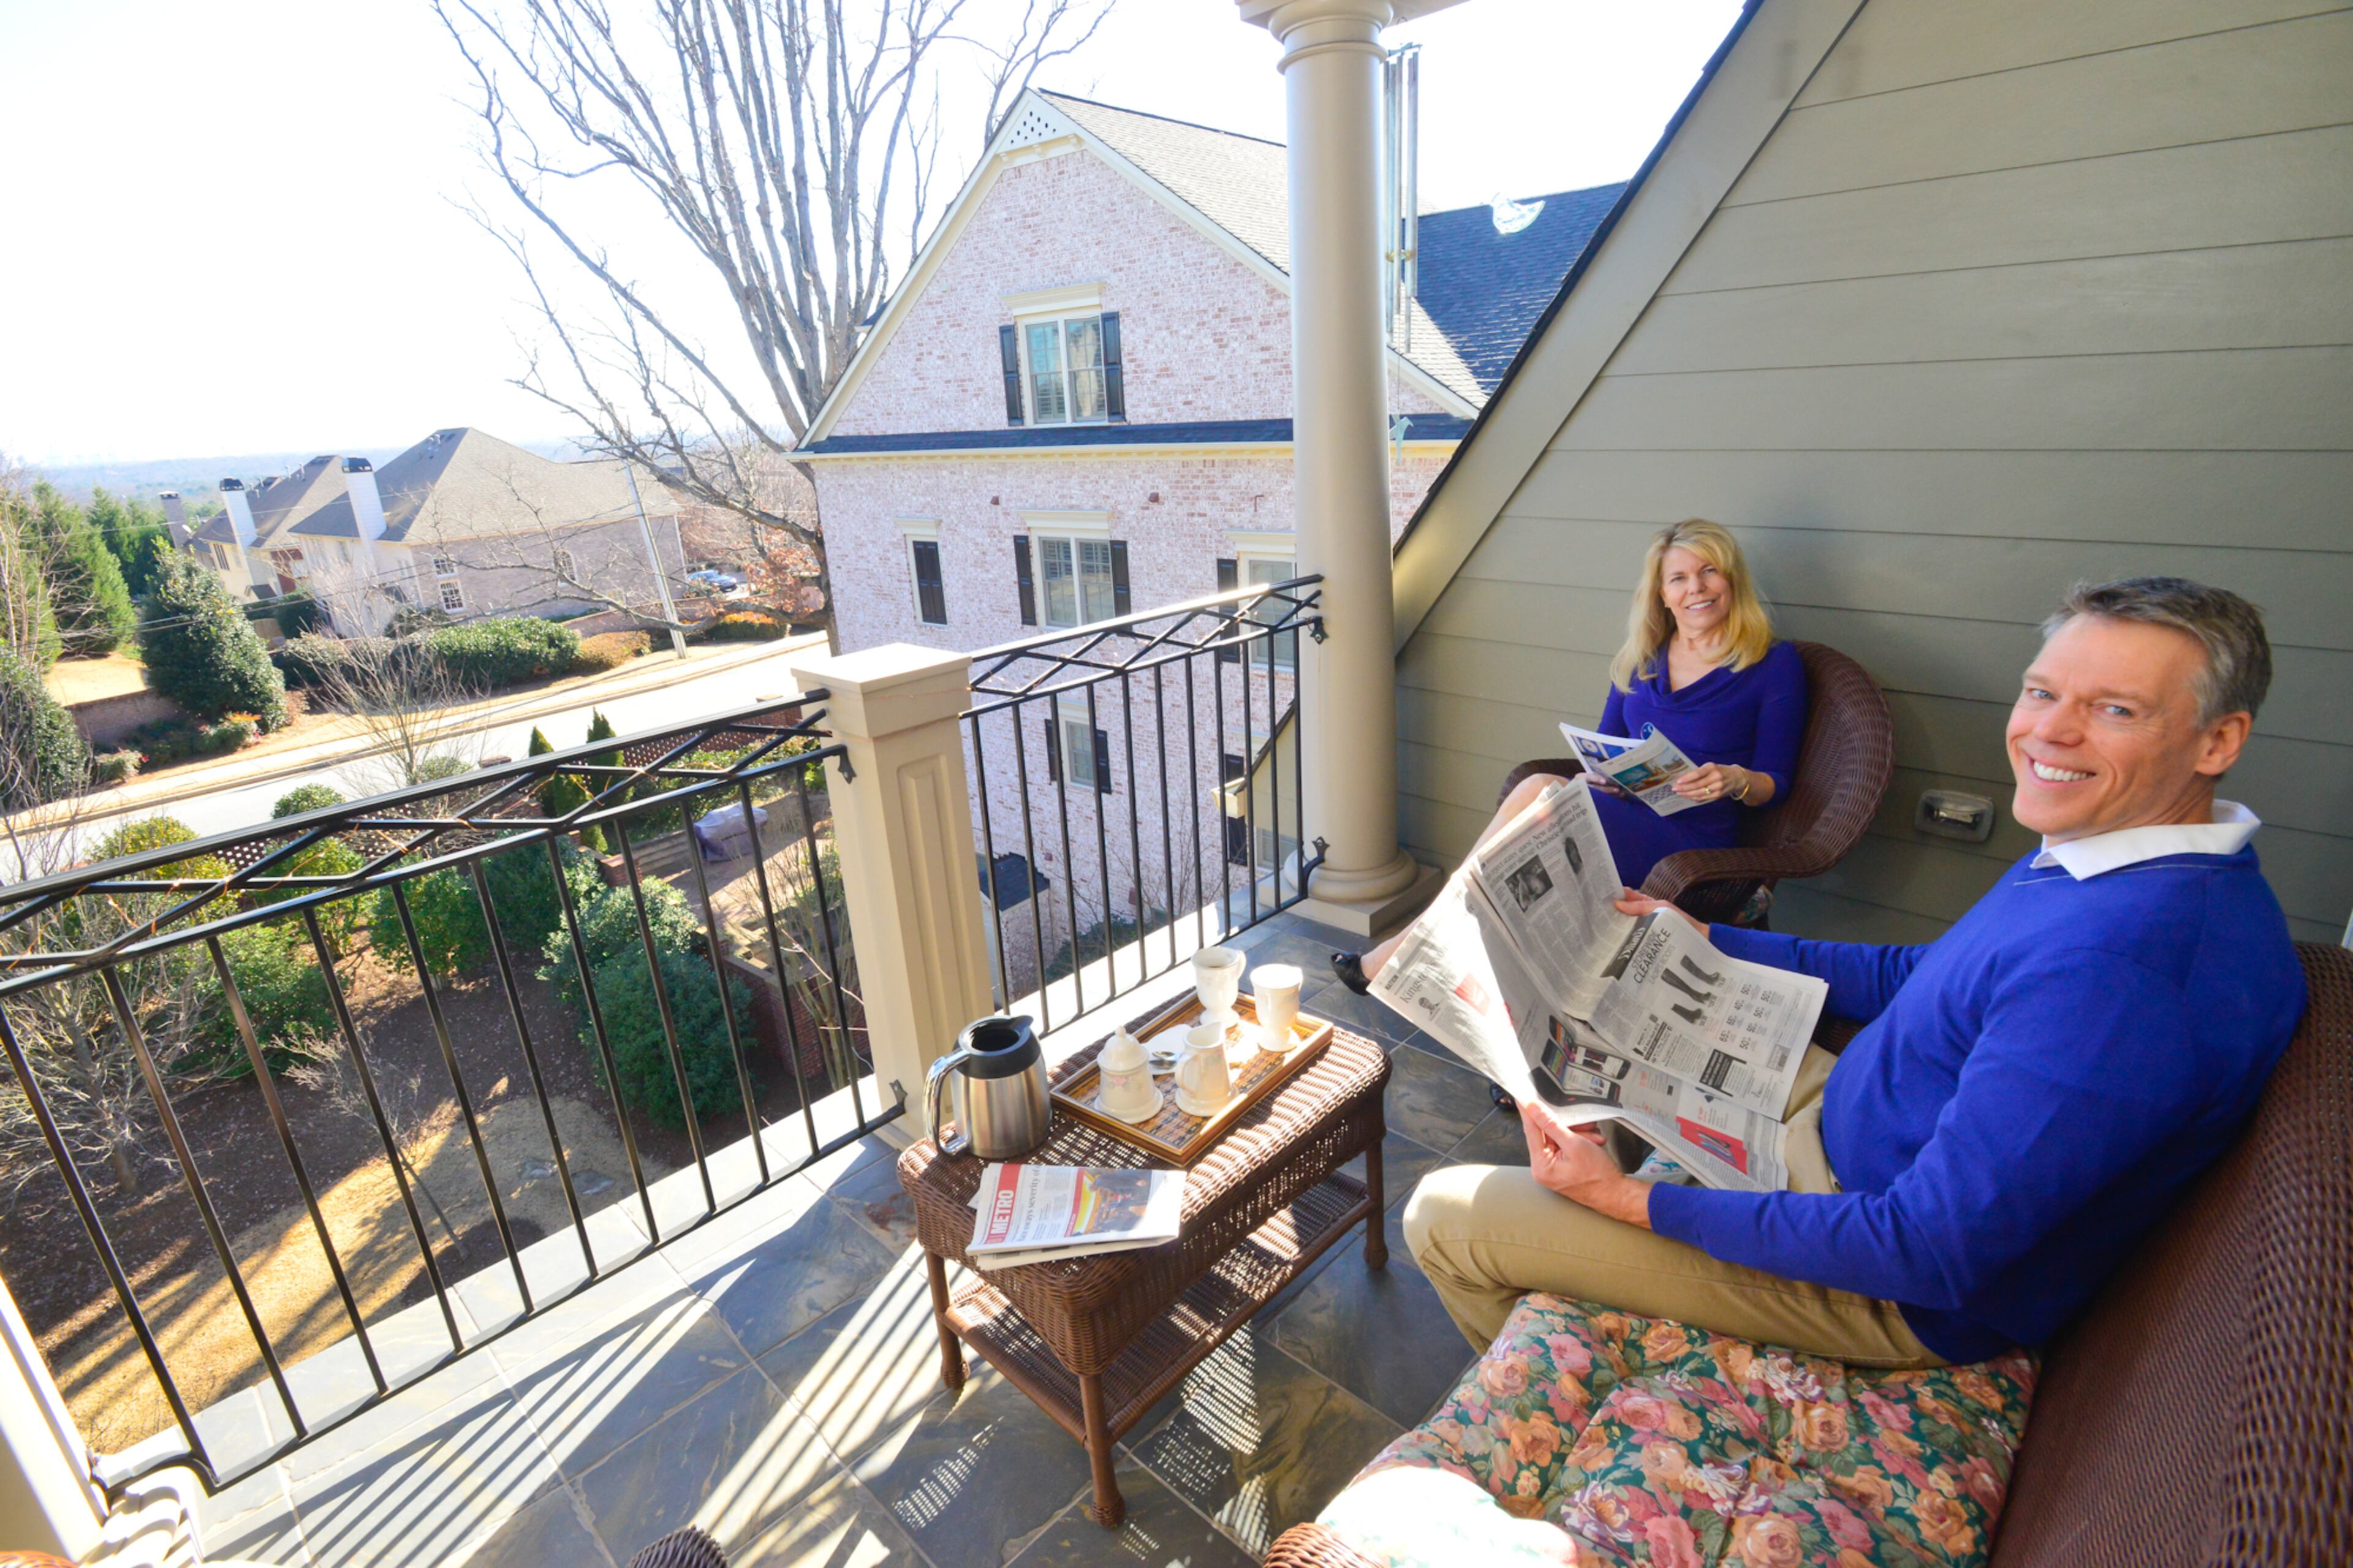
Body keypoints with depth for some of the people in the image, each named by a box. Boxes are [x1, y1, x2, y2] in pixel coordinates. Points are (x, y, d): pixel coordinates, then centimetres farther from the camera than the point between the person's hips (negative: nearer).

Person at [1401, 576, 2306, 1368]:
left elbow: (1928, 1252, -32)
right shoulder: (2097, 859, 0)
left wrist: (1632, 1201, -27)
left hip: (1896, 1296, -10)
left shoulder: (2126, 971, -34)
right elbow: (1914, 978, 14)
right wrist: (1700, 939, 10)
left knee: (1444, 1216, -8)